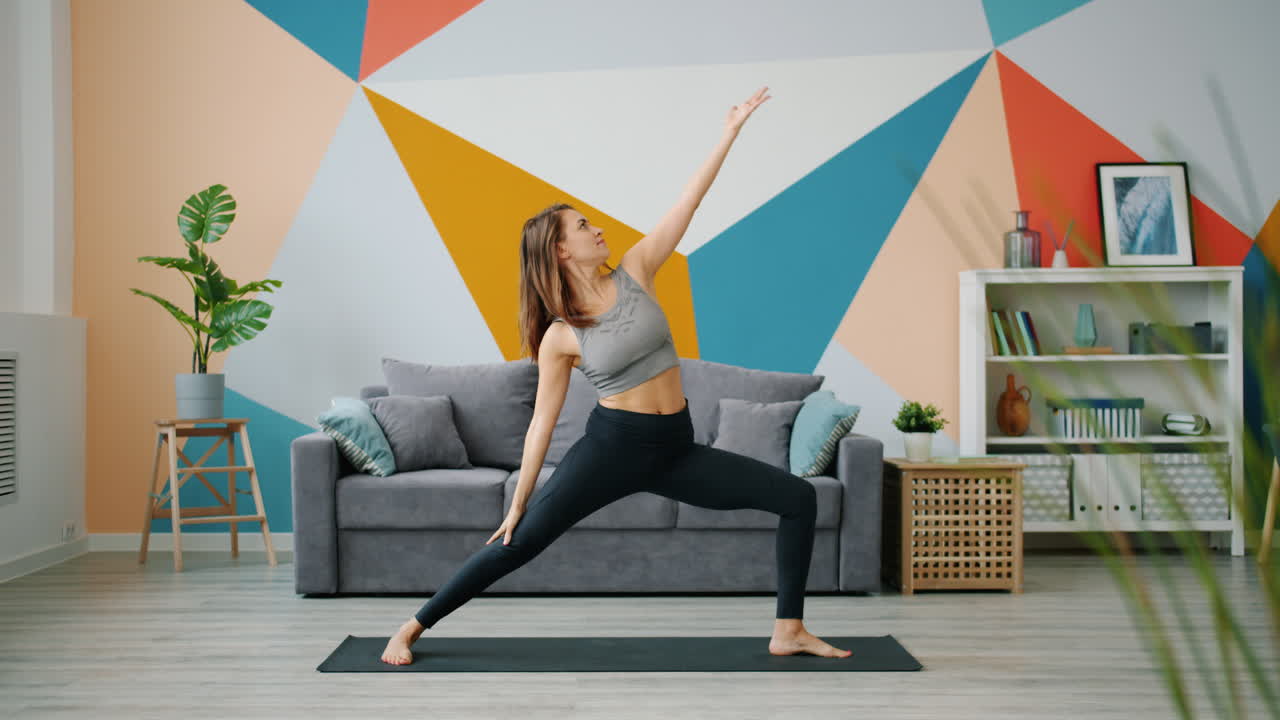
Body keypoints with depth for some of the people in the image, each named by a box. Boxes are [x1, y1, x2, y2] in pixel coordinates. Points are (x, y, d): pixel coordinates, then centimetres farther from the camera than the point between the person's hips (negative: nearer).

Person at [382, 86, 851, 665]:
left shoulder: (634, 272, 3)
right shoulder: (559, 336, -5)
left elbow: (689, 202, 2)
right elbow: (542, 421, -2)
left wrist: (730, 133, 0)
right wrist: (517, 504, 0)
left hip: (676, 449, 4)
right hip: (612, 447, -4)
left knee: (798, 497, -2)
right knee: (518, 544, -7)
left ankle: (788, 631, 5)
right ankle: (411, 628, 10)